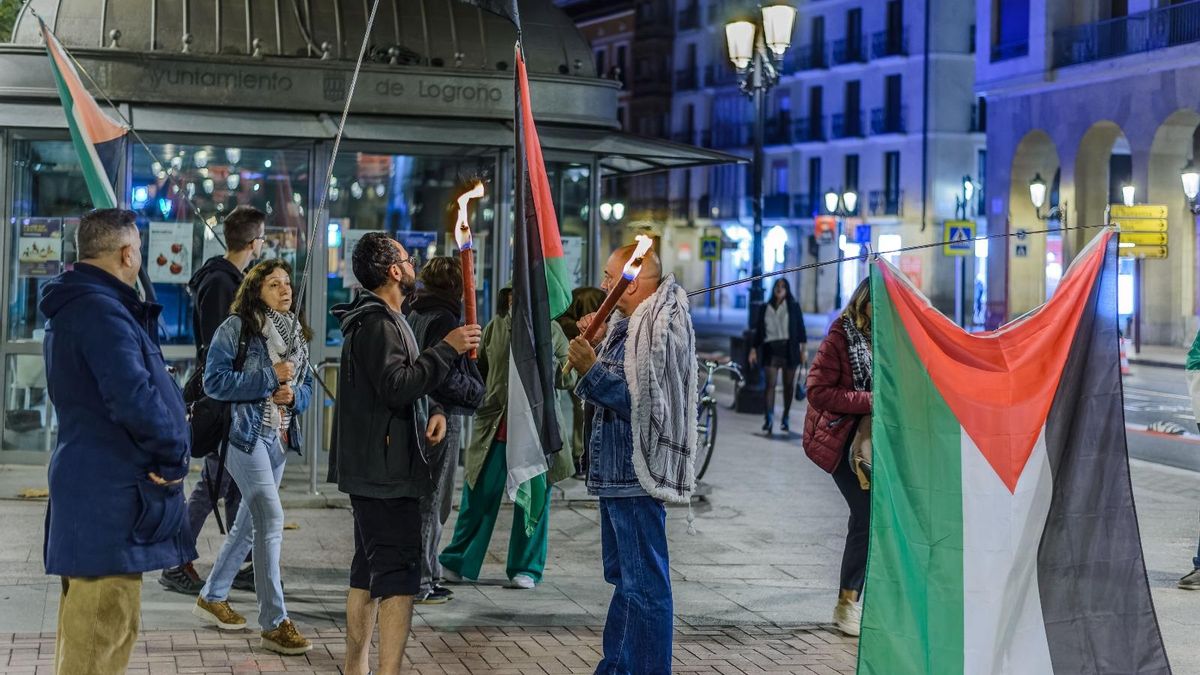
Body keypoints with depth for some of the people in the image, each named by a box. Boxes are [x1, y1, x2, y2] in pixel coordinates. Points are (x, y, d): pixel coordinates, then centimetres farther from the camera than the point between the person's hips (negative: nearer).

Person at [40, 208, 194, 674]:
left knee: (86, 630, 20)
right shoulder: (102, 312, -19)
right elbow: (134, 399, -29)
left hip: (85, 476, 11)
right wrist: (173, 455, -14)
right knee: (101, 633, -6)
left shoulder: (69, 308, 16)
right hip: (111, 494, -11)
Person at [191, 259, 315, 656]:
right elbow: (214, 380, -15)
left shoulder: (296, 333, 13)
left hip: (280, 438, 8)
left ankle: (212, 597, 33)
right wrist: (269, 378, -19)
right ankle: (275, 623, -11)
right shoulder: (237, 327, -8)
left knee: (249, 522, 16)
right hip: (247, 434, -8)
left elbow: (306, 386, 18)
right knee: (271, 519, -14)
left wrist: (294, 395, -6)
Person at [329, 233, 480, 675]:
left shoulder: (381, 320, 19)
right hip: (384, 470, -11)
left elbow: (400, 386, 22)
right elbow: (396, 386, -25)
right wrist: (448, 349, -20)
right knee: (399, 572, -11)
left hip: (374, 468, 11)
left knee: (370, 569, 15)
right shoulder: (377, 323, -15)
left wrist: (433, 411, 3)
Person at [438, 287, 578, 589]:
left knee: (534, 497, 3)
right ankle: (456, 562, 14)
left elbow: (569, 377, 3)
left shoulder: (551, 330, 4)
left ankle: (526, 568, 15)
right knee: (479, 494, 2)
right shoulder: (495, 328, 8)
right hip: (496, 425, 1)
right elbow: (478, 370, 19)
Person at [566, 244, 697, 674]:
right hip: (616, 473, 11)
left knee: (644, 586, -7)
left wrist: (591, 369, -24)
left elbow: (639, 401, -23)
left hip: (637, 476, -11)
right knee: (623, 578, 19)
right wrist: (596, 343, 6)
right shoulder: (628, 326, 16)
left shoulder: (659, 327, -16)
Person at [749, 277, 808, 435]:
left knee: (788, 385, 6)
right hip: (771, 349, 1)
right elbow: (759, 331, 15)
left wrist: (804, 349, -4)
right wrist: (754, 349, 10)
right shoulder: (766, 308, 12)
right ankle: (769, 419, -20)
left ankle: (785, 419, 17)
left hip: (789, 349, -1)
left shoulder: (794, 307, 6)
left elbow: (801, 329, 3)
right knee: (770, 383, -11)